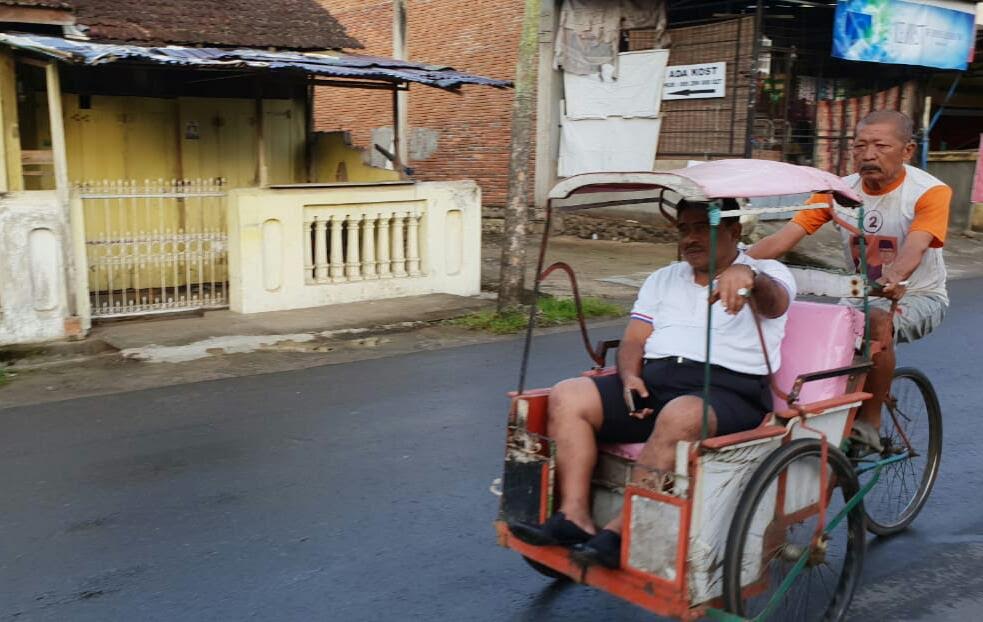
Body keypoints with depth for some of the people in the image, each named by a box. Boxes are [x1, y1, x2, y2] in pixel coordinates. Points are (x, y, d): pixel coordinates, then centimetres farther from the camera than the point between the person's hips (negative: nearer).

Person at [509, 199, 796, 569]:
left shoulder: (768, 274, 8)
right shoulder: (663, 280, 25)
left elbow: (775, 302, -17)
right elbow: (634, 340, 18)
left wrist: (747, 274, -40)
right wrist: (630, 376, -5)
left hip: (728, 389, -5)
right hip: (652, 380, 6)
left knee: (680, 416, -39)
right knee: (567, 396, -16)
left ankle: (620, 533, -33)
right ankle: (574, 517, -23)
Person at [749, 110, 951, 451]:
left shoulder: (931, 192, -16)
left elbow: (915, 247, -35)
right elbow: (785, 235, -19)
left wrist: (895, 278, -58)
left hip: (918, 296, -4)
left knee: (877, 321, -35)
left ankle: (869, 422, -18)